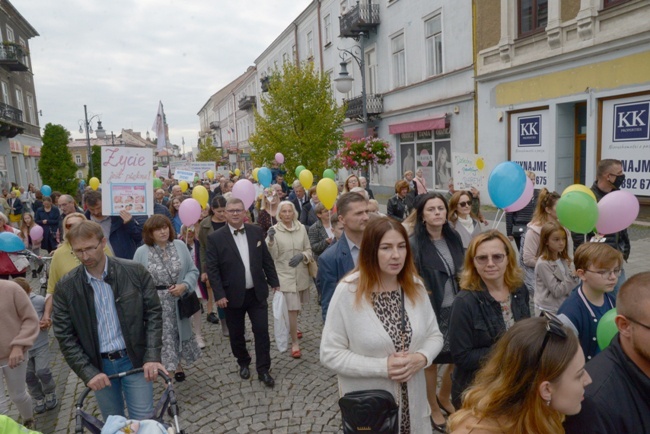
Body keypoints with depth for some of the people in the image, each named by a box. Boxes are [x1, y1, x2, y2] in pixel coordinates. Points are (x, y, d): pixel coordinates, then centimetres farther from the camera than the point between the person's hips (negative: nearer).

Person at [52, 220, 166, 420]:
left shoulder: (135, 272, -10)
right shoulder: (65, 287, -6)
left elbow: (153, 313, -6)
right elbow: (65, 336, -3)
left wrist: (152, 357, -13)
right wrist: (88, 372, -11)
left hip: (134, 360, -1)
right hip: (98, 366, 2)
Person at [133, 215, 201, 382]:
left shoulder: (180, 246, -3)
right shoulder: (142, 252, -8)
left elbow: (193, 271, 1)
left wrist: (184, 285, -15)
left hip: (178, 302, 3)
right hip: (155, 305, -2)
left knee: (178, 334, 17)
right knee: (161, 337, 2)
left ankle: (177, 364, 38)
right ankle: (166, 367, 20)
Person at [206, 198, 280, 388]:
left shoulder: (256, 231, 1)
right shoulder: (215, 238, -8)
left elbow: (267, 259, 7)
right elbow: (212, 269, -9)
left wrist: (274, 282, 7)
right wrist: (219, 295, -14)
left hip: (257, 293, 2)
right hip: (233, 295, -1)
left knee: (262, 331, 2)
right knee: (236, 334, 13)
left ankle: (263, 370, 17)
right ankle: (243, 363, 37)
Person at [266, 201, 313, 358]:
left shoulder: (301, 228, 0)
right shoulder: (274, 230, -8)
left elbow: (309, 250, 6)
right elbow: (272, 256, -13)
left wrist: (302, 256, -16)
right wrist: (271, 240, -29)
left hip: (301, 274, 4)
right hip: (284, 275, -4)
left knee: (297, 306, 21)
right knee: (292, 308, -8)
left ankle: (292, 328, 50)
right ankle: (294, 343, 7)